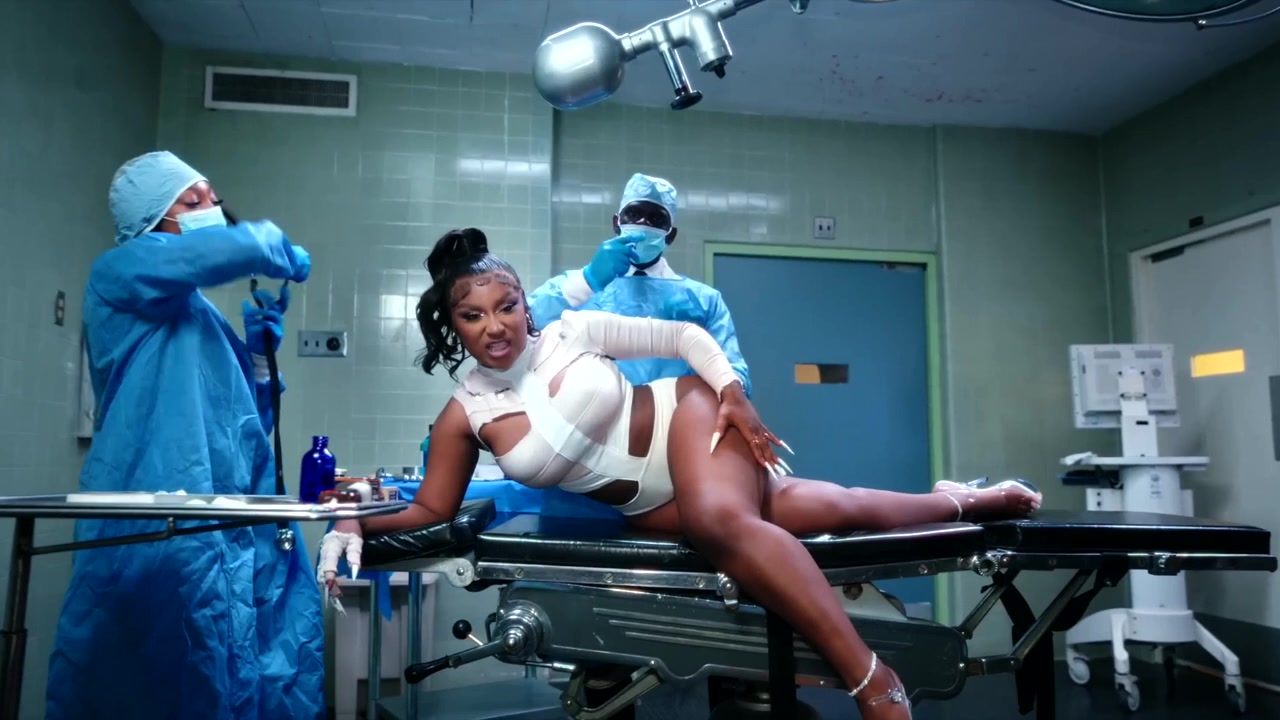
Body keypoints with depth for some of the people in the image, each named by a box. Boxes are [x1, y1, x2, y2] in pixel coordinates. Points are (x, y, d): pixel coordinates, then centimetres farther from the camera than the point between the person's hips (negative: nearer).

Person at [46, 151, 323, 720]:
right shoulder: (119, 274, -1)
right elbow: (247, 245, -19)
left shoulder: (202, 314, 22)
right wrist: (289, 257, 2)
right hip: (164, 532, -8)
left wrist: (258, 355, 11)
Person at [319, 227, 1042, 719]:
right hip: (650, 503, 2)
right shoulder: (465, 415, -4)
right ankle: (957, 502, 21)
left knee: (719, 516, -37)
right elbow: (432, 510, 0)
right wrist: (359, 523, -17)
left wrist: (732, 389, -16)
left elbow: (685, 335, -2)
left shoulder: (573, 330, -7)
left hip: (688, 414, -2)